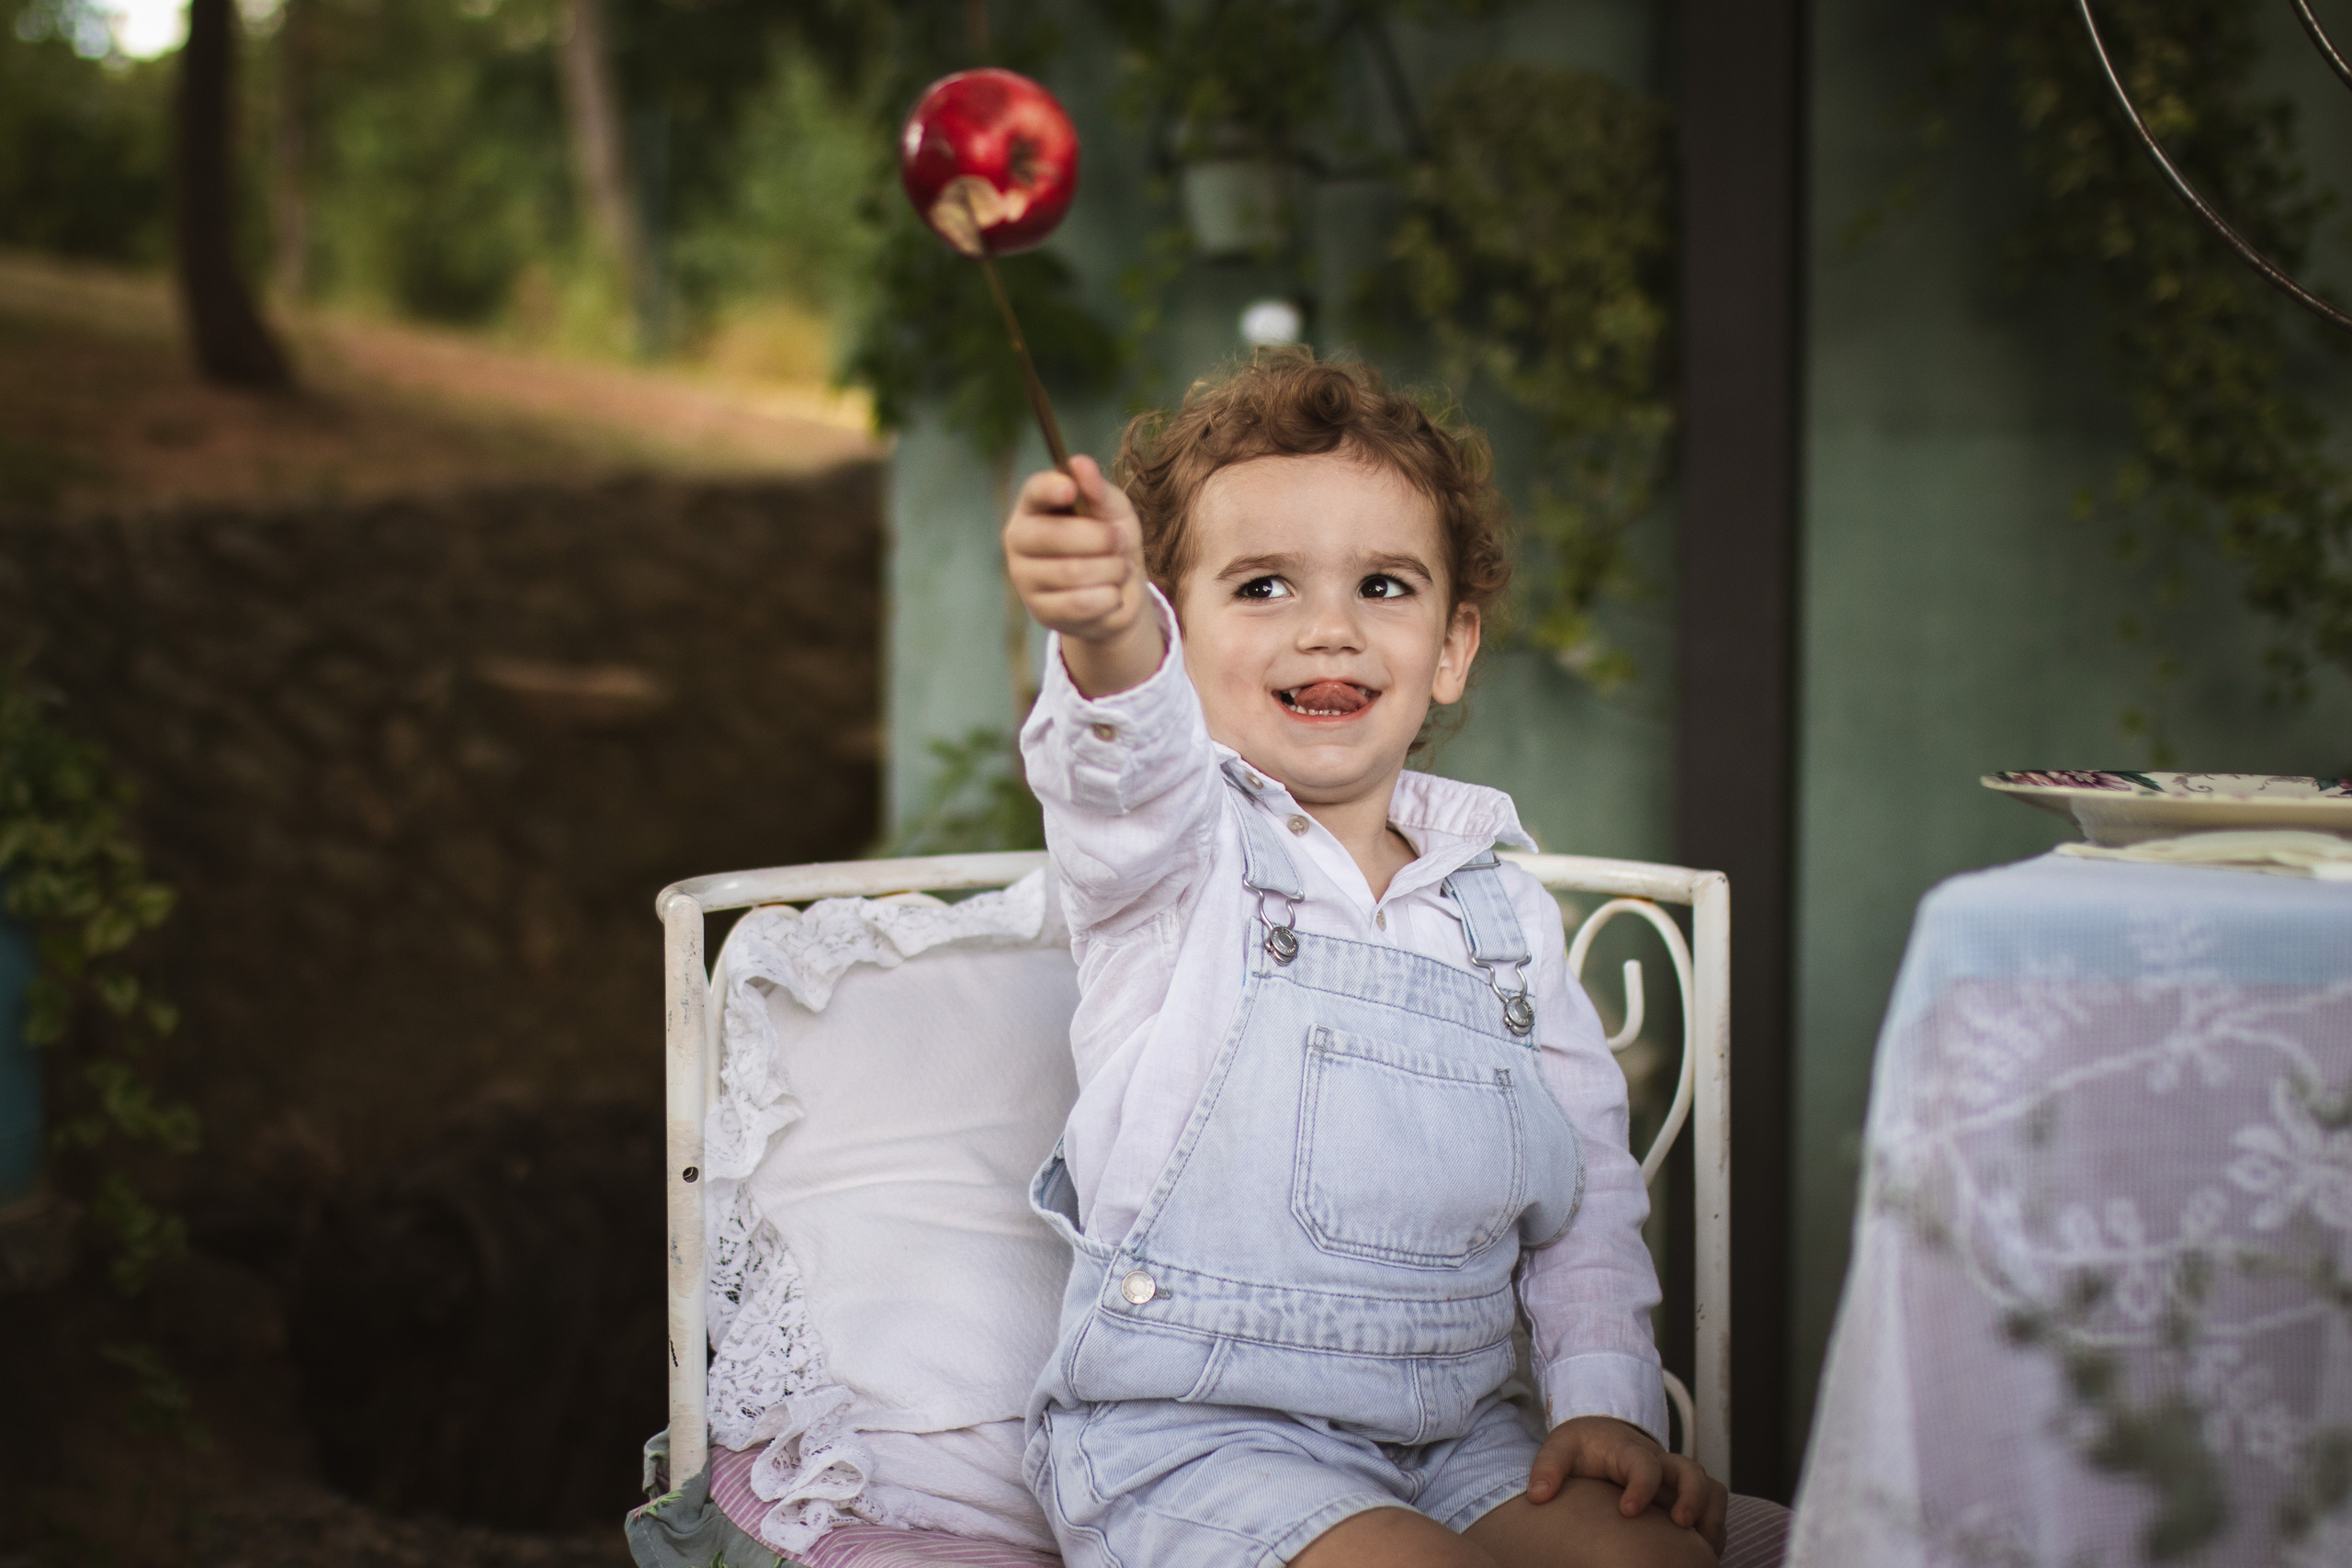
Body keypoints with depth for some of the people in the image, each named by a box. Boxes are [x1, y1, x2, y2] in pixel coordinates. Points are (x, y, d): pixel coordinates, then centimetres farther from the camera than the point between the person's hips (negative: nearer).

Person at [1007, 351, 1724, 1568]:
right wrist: (1107, 637, -52)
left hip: (1453, 1438, 4)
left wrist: (1610, 1400, 1)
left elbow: (1589, 1185, 15)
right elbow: (1130, 763, -29)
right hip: (1185, 1434, -4)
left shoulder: (1500, 903, 11)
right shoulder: (1180, 850, -3)